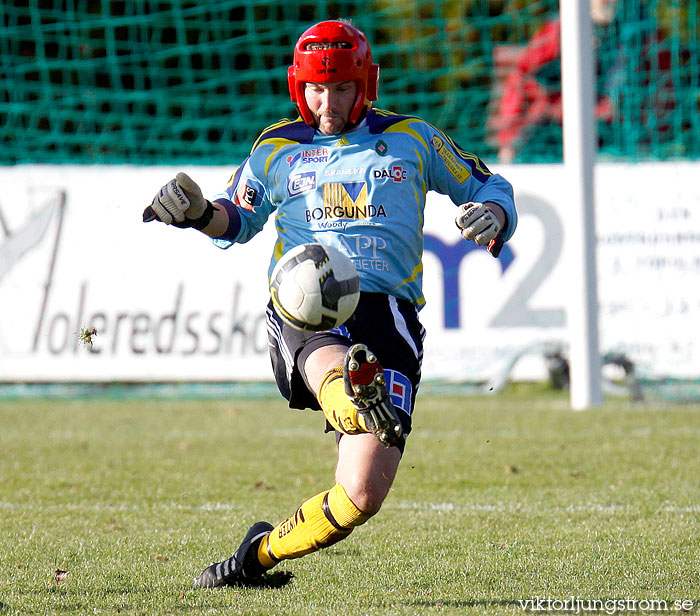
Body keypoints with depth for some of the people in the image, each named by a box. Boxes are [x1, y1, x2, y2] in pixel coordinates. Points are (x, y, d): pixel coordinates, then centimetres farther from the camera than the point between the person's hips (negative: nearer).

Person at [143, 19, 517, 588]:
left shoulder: (412, 140, 17)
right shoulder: (277, 148, 20)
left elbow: (488, 188, 24)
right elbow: (238, 220, 31)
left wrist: (492, 213, 1)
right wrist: (199, 212, 9)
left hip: (388, 311, 0)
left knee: (363, 495, -10)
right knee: (331, 366, -42)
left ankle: (262, 552, 11)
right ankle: (356, 399, -76)